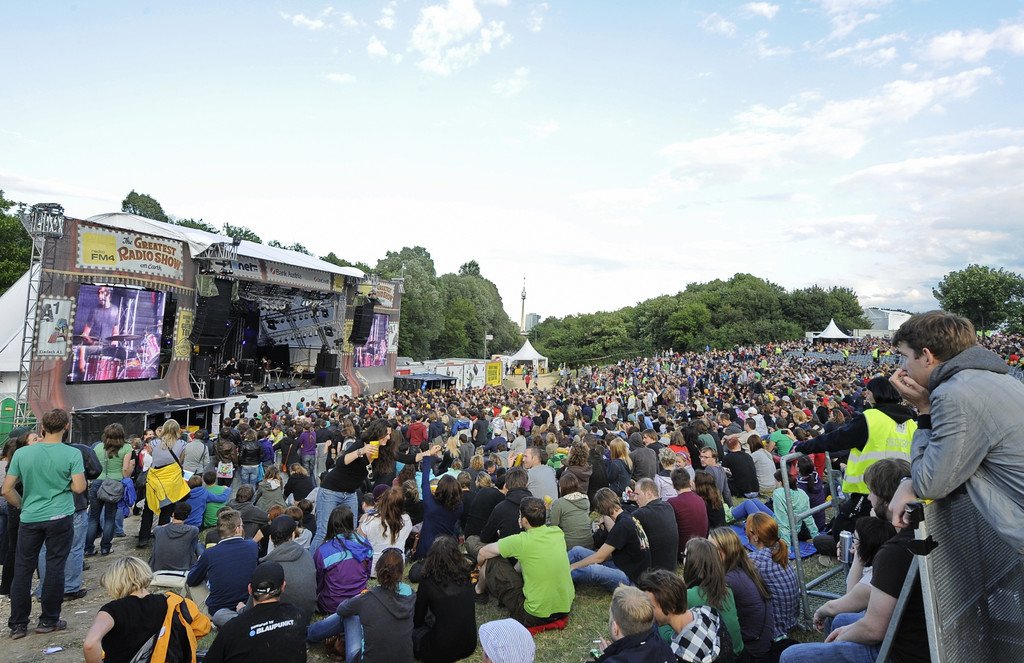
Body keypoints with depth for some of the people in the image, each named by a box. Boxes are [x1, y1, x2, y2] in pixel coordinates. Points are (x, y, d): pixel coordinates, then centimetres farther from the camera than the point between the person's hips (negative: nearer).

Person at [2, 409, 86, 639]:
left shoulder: (22, 453, -2)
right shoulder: (72, 454, -11)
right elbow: (79, 487, -14)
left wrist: (23, 506, 17)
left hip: (29, 519, 3)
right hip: (59, 518, -2)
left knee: (23, 570, 13)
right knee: (55, 568, 7)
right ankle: (49, 620, 18)